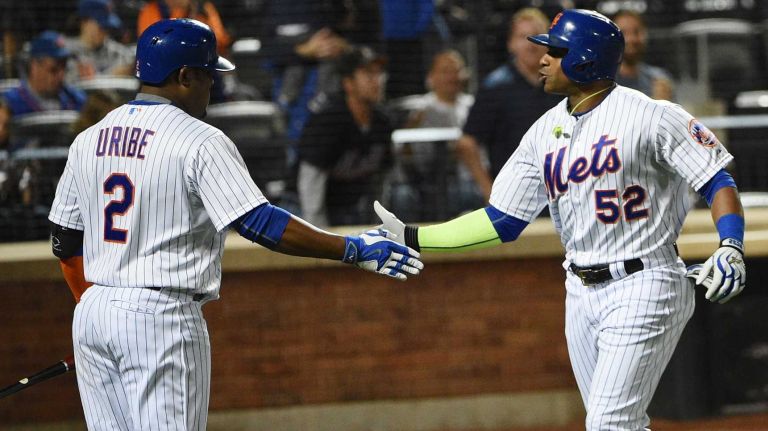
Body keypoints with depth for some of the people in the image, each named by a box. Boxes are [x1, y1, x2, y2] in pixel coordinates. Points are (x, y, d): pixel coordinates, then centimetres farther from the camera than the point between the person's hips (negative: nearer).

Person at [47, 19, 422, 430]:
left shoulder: (88, 140, 11)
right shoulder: (200, 142, -10)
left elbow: (64, 241, 15)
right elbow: (260, 224, -16)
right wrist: (354, 249, -11)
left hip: (91, 316, 7)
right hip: (163, 317, -7)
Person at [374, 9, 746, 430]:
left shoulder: (649, 116, -12)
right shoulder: (546, 130, 8)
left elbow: (717, 180, -11)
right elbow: (500, 222, 9)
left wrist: (731, 249, -27)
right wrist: (411, 238, 3)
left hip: (642, 288, -7)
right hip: (581, 294, 7)